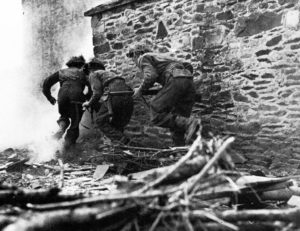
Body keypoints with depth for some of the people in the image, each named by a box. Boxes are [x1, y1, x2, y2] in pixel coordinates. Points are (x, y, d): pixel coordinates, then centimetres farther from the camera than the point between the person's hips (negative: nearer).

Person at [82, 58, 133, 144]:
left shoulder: (93, 74, 15)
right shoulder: (108, 73, 37)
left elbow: (97, 93, 1)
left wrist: (89, 103, 17)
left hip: (114, 94, -7)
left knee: (100, 121, 4)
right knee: (117, 124, 21)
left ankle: (120, 140, -10)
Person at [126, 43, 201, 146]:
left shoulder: (143, 58, 15)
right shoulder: (162, 56, 37)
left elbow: (151, 76, -6)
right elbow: (188, 66, 34)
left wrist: (140, 89, 8)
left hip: (175, 81, -8)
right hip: (189, 82, 8)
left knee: (156, 116, -9)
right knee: (178, 118, 10)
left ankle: (189, 123, -21)